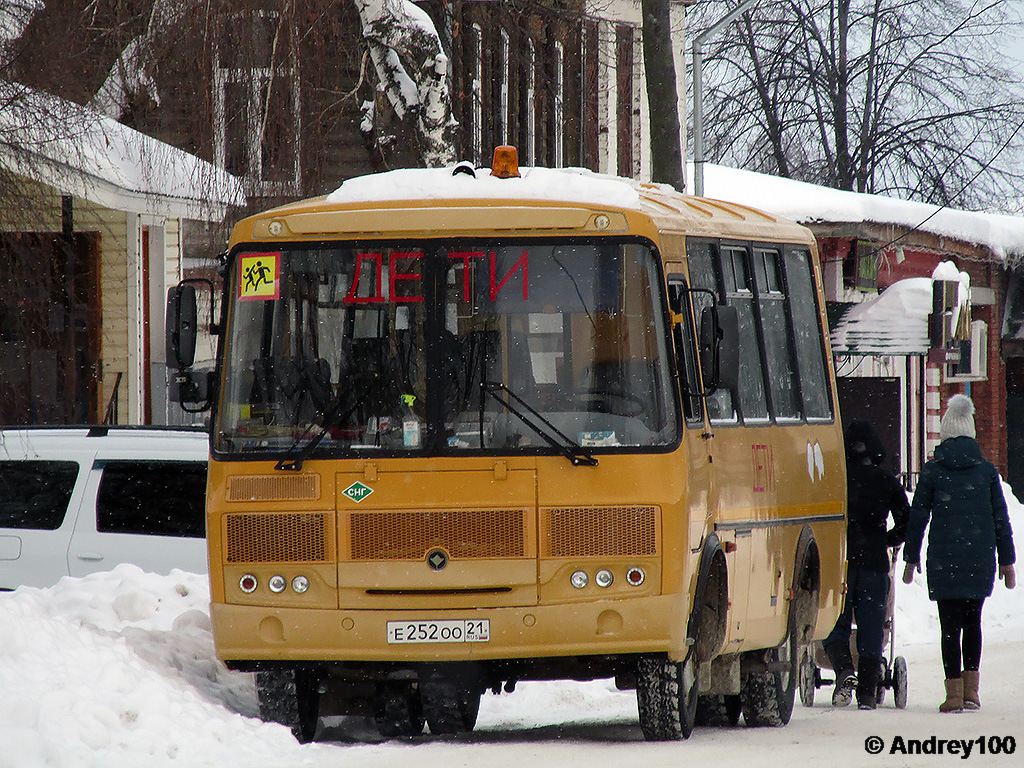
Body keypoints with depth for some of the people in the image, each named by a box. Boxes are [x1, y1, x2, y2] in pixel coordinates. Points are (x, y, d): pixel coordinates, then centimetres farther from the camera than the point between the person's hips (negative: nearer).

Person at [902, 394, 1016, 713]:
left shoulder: (932, 471, -2)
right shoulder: (986, 470, 3)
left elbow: (917, 516, 1)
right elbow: (1001, 518, 6)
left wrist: (912, 557, 9)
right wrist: (1006, 561, 12)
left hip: (943, 560, -2)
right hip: (980, 558, 2)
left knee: (950, 625, 1)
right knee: (973, 621, 15)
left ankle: (954, 691, -3)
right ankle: (971, 689, 9)